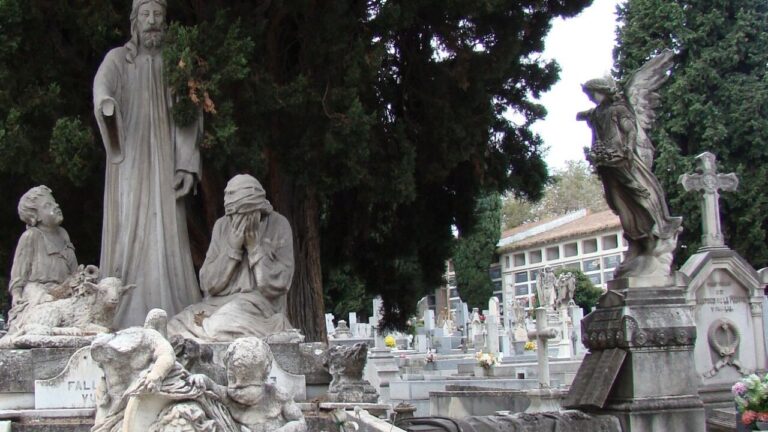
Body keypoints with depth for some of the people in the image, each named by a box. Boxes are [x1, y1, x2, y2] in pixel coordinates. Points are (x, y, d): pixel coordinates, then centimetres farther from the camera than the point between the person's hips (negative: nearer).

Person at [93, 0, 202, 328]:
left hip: (164, 168, 2)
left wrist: (186, 165, -6)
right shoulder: (118, 59, 5)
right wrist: (105, 102, -43)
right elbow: (102, 84, -18)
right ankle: (124, 323, -12)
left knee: (166, 242, -5)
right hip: (128, 164, -2)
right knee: (128, 237, -9)